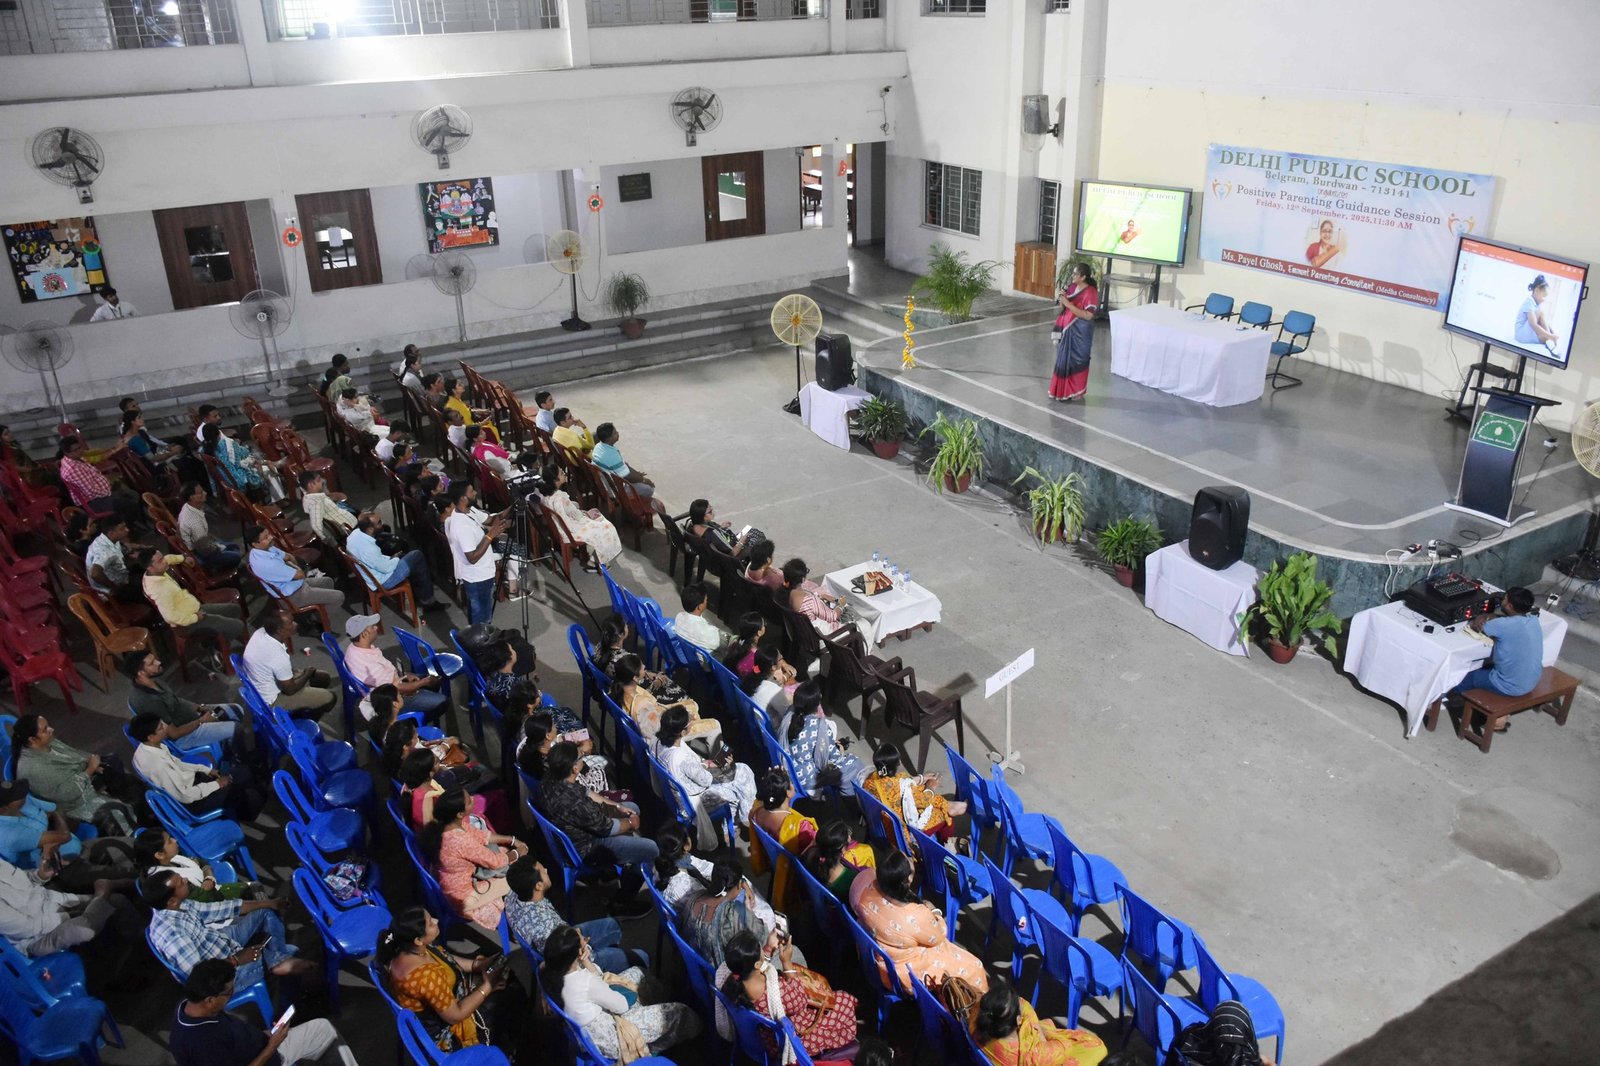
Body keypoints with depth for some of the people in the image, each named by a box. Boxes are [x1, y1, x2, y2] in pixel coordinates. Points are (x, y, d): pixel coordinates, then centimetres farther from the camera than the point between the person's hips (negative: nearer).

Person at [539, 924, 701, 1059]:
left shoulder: (550, 971, -14)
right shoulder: (584, 982, -37)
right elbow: (622, 1006, -21)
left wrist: (586, 961, -18)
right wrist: (631, 988, -1)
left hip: (584, 1031, 8)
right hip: (606, 1041, -8)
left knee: (636, 971, 19)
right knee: (680, 1013, 1)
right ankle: (648, 1047, 25)